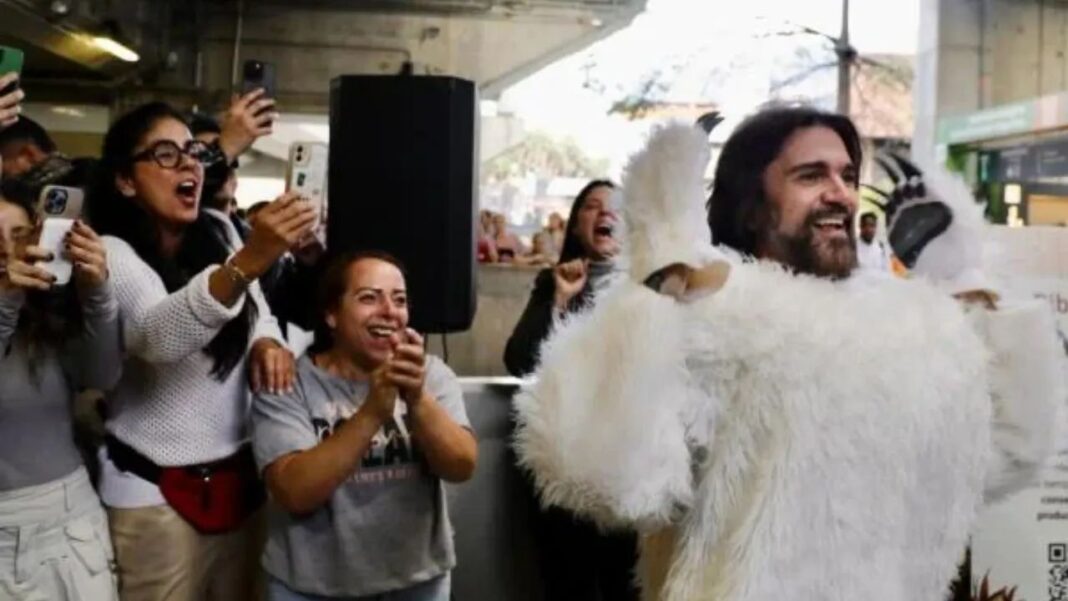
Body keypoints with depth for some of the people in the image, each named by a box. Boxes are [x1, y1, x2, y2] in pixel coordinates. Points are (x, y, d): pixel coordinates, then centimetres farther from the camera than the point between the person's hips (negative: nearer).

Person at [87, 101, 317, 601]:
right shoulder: (112, 253, -13)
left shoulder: (219, 239, 9)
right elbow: (159, 335, -32)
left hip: (238, 478, 6)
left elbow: (255, 314, 17)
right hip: (156, 491, -6)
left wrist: (267, 342, -8)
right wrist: (250, 260, -47)